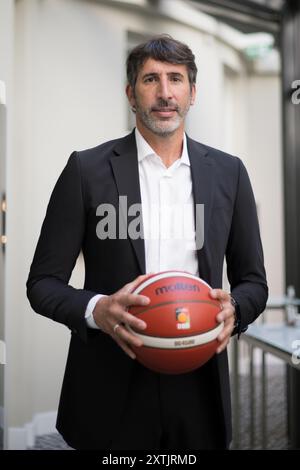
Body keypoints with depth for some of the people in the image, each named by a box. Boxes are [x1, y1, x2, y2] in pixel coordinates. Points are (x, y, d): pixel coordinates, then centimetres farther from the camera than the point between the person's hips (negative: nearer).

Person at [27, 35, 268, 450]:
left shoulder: (228, 172, 4)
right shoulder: (87, 169, -3)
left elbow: (252, 280, 10)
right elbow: (43, 283, -2)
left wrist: (235, 308, -12)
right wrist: (97, 309, -21)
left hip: (199, 383, 3)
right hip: (111, 388, -2)